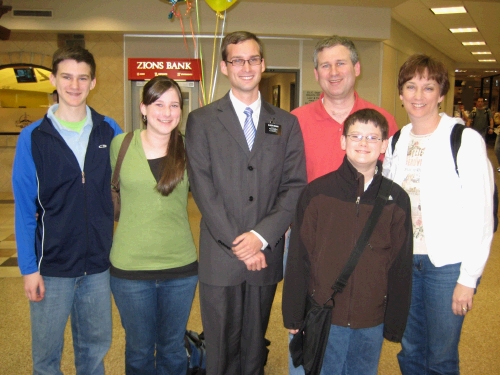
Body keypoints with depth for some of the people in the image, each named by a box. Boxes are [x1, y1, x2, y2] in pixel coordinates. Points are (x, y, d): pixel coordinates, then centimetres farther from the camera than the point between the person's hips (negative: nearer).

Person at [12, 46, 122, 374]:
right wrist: (29, 267, -7)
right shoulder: (33, 137, -5)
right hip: (52, 264, -2)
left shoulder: (110, 132, 0)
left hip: (99, 262, 2)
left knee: (96, 345, 17)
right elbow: (25, 208, -5)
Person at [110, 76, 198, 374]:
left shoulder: (188, 149, -3)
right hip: (130, 266, 0)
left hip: (181, 266, 1)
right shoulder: (120, 144, -4)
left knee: (173, 348, 19)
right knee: (139, 350, 17)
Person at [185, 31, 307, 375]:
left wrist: (261, 236, -11)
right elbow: (204, 189, -6)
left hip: (267, 254, 2)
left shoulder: (286, 123, 8)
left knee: (255, 346, 16)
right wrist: (237, 243, -12)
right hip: (220, 256, -2)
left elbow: (295, 187, 0)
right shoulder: (201, 121, 1)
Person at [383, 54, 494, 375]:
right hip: (403, 261, 5)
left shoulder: (465, 140, -11)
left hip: (448, 264, -5)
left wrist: (468, 278, -12)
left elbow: (481, 217, -12)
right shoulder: (396, 142, 6)